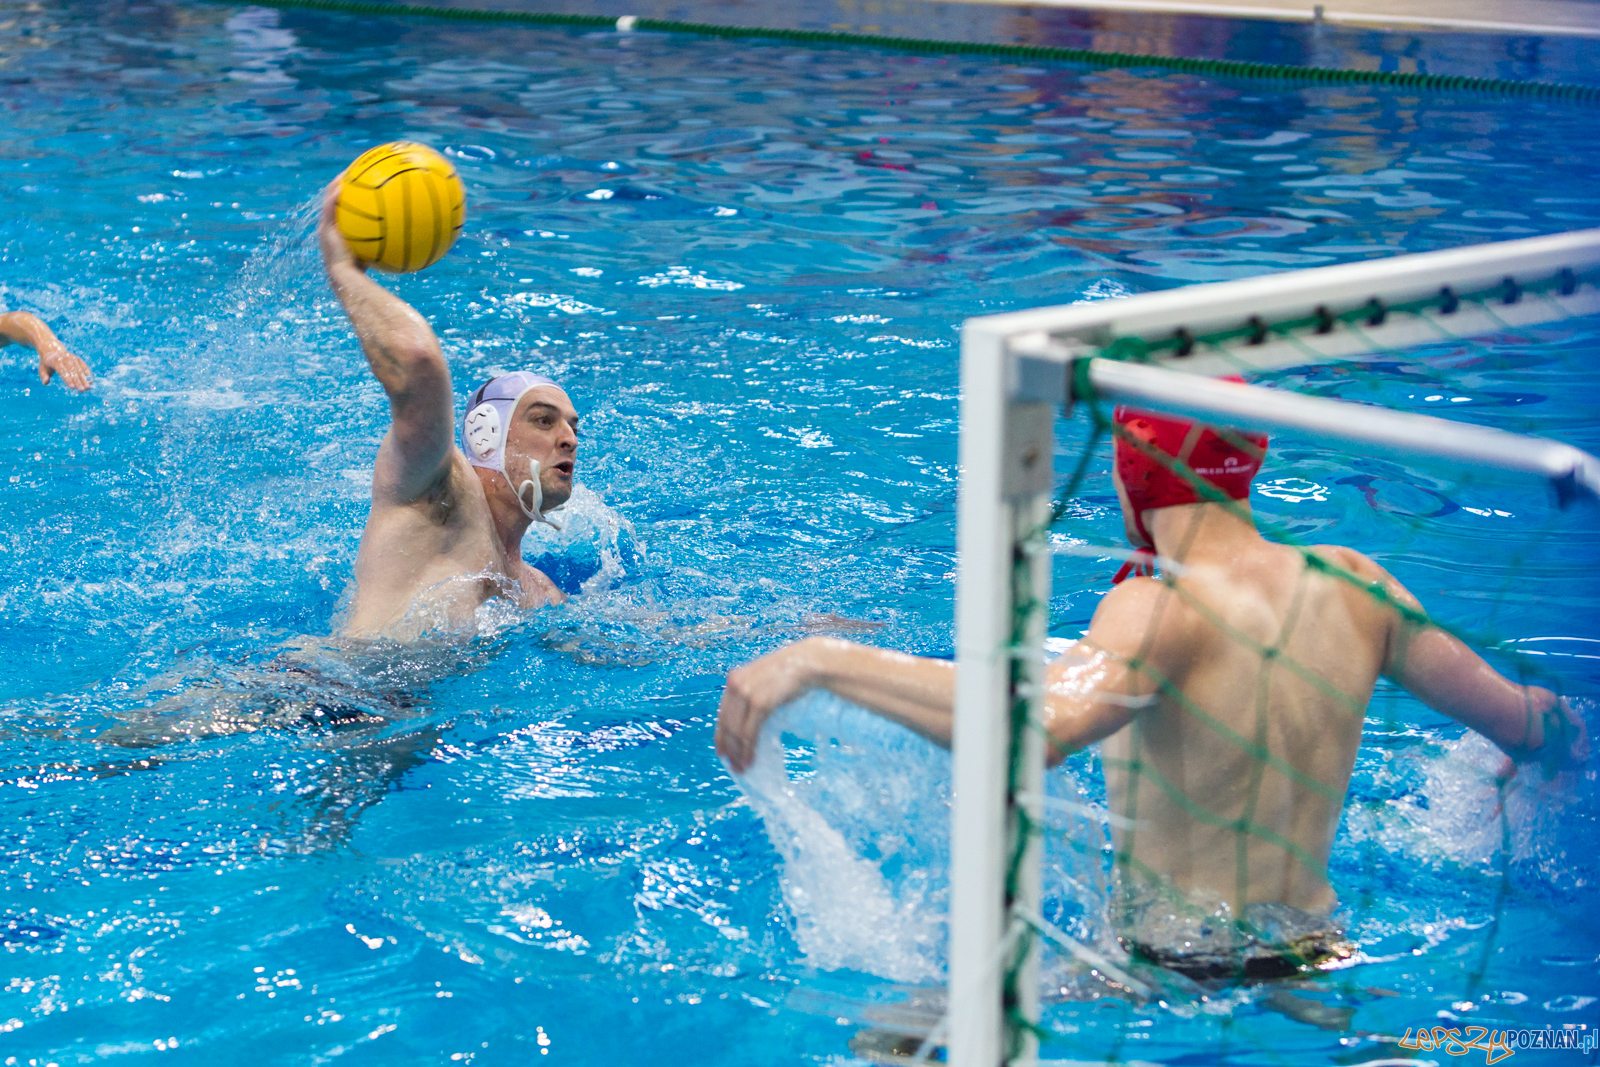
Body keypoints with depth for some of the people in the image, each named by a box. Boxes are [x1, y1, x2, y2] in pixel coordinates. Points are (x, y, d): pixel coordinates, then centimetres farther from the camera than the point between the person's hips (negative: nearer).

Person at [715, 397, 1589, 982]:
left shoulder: (1166, 608, -19)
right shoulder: (1350, 586, 1)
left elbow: (1037, 724, -39)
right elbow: (1522, 723, 11)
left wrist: (823, 661, -37)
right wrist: (1554, 729, 35)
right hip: (1317, 956, 6)